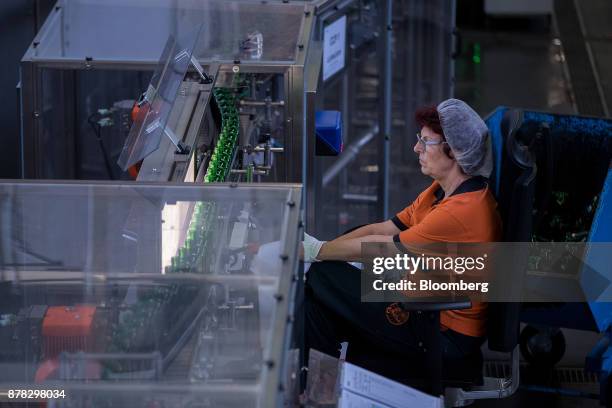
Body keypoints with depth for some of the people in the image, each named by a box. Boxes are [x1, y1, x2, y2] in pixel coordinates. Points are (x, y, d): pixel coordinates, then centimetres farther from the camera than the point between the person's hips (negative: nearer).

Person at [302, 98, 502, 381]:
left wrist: (316, 250, -5)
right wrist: (315, 248, -3)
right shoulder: (441, 191, 9)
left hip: (445, 335, -10)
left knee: (320, 276, -10)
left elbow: (383, 246, -17)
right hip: (425, 309, 10)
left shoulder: (464, 210, -24)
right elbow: (380, 230, 8)